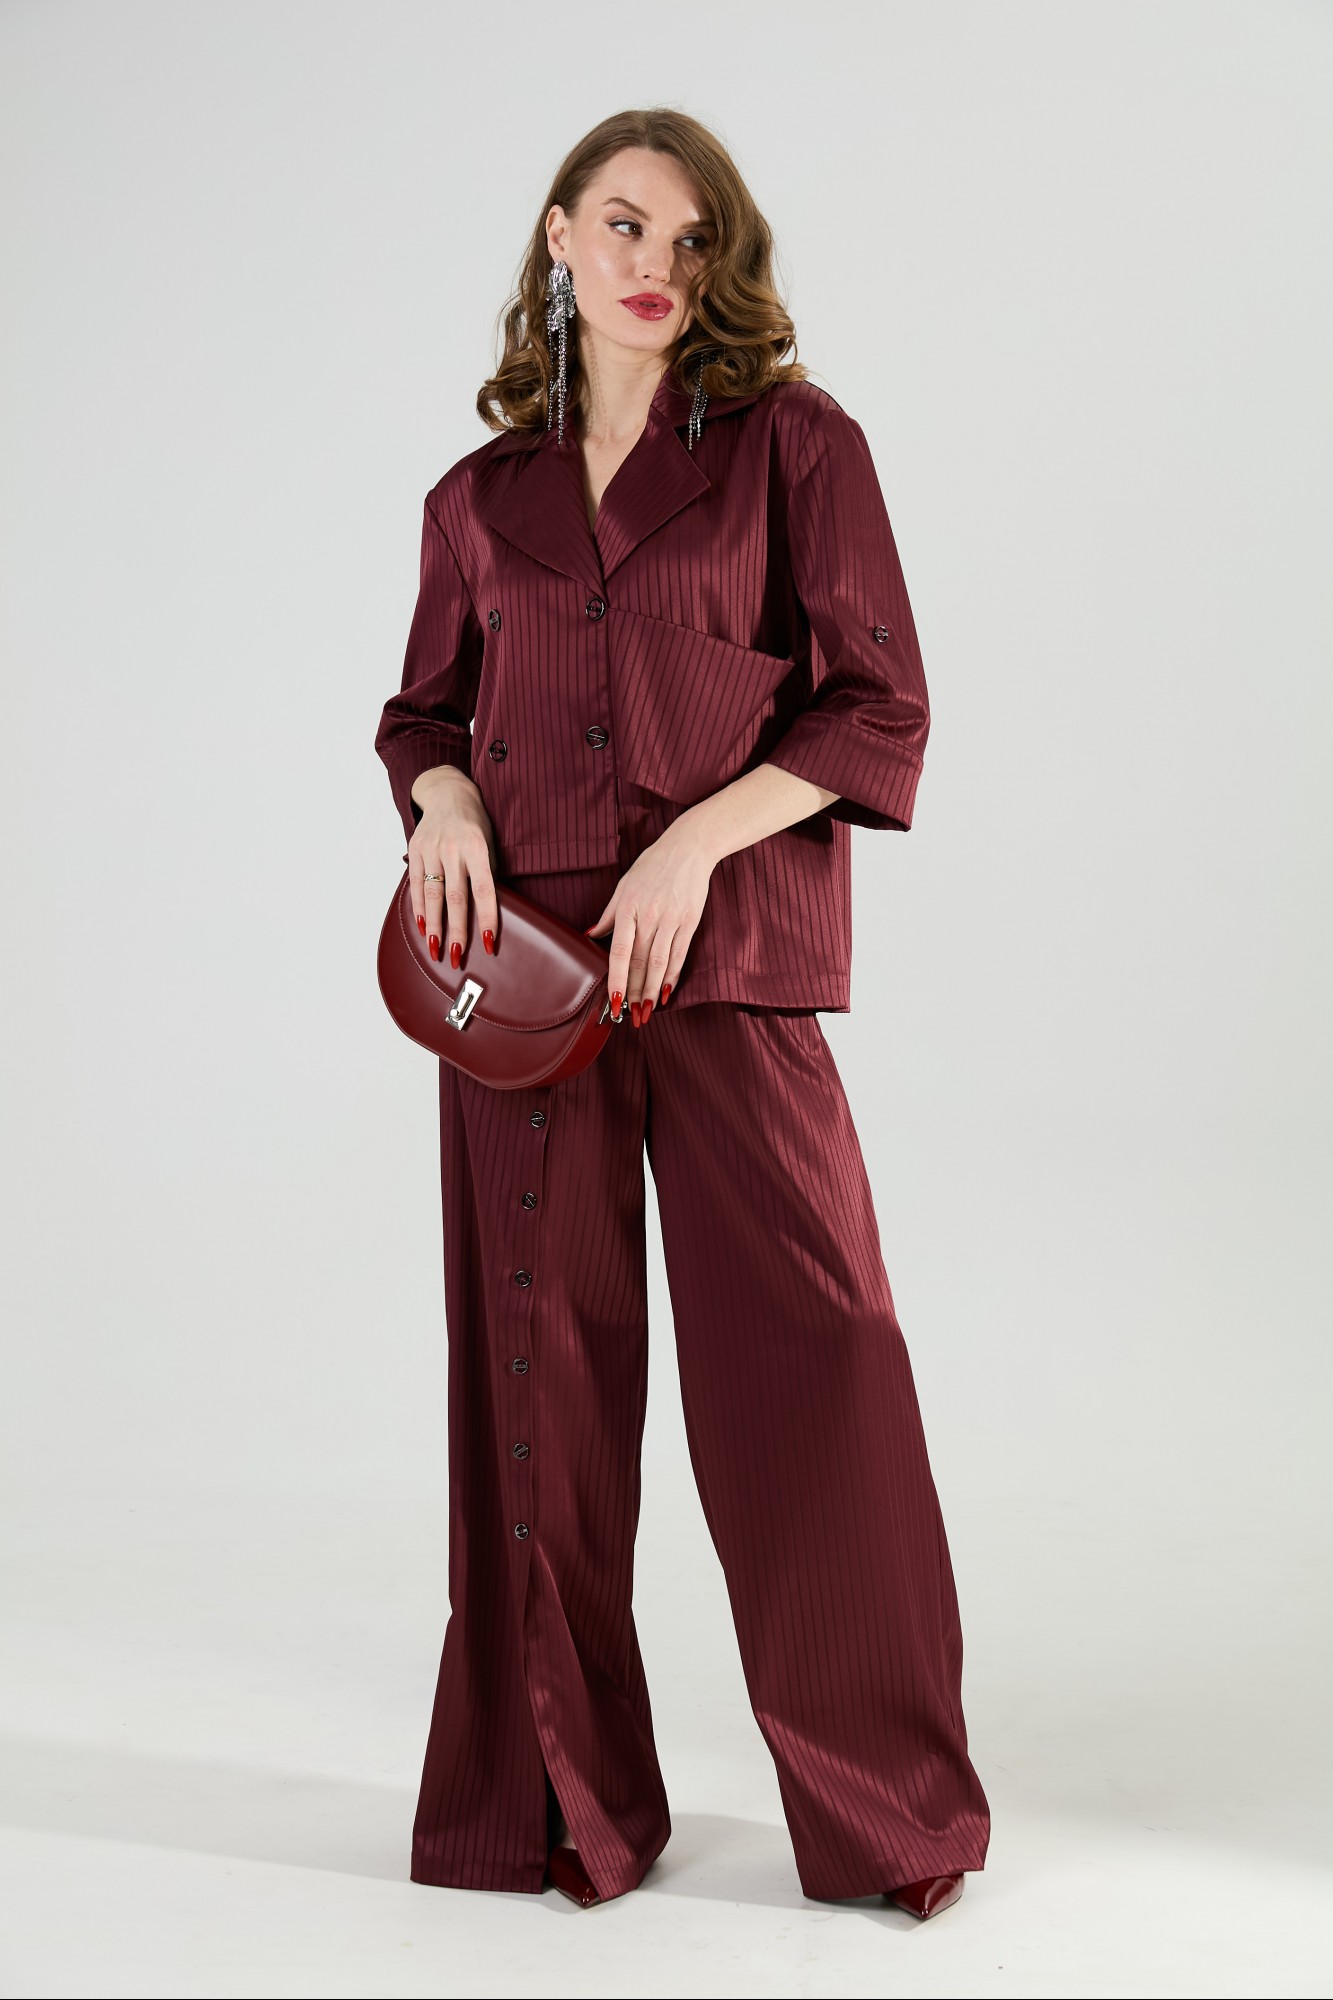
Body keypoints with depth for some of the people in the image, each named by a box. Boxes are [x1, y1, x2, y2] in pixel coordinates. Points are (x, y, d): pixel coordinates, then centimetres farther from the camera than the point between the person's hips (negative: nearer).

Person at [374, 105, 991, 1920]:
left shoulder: (794, 442, 5)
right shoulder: (483, 497, 14)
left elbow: (879, 709, 0)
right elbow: (427, 708, 23)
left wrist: (696, 837, -12)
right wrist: (442, 802, 0)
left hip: (729, 957, -3)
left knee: (805, 1361, -5)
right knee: (542, 1371, 5)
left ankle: (889, 1802, 14)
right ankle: (563, 1798, 21)